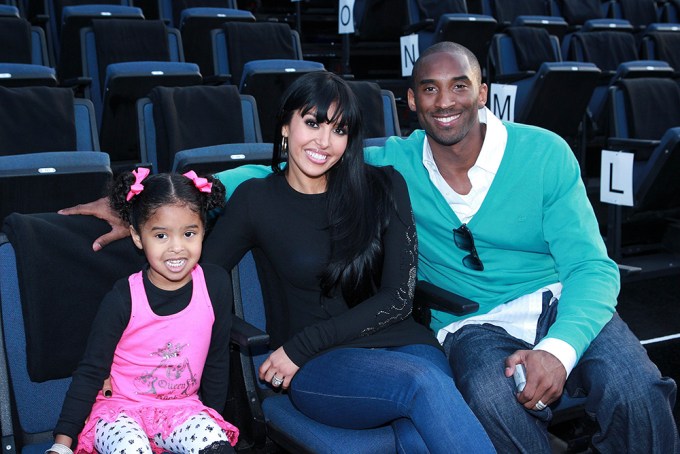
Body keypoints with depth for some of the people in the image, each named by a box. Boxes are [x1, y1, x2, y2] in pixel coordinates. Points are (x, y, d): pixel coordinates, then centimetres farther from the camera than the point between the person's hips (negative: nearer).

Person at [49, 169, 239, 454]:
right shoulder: (122, 299, -14)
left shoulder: (215, 285, -8)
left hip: (183, 407, 2)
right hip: (120, 410, -2)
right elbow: (91, 372, -6)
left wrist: (212, 417, 11)